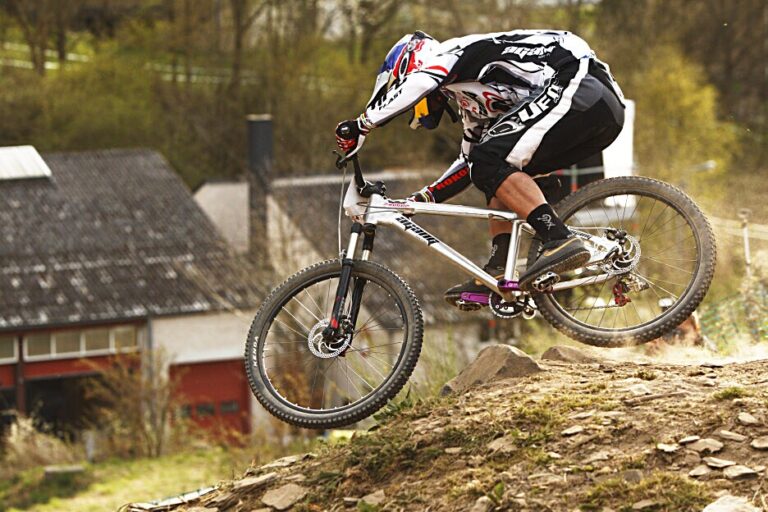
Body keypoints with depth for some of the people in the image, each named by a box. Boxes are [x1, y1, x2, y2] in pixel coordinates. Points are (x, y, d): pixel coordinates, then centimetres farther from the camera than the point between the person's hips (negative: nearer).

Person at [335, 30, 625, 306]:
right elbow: (469, 162, 39)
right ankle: (498, 273, 4)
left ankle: (560, 241, -25)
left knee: (491, 163, -12)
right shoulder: (473, 101, 31)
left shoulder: (449, 54, 4)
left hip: (578, 89, -10)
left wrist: (360, 127, -10)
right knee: (498, 172, 15)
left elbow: (416, 83, -17)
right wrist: (421, 199, 36)